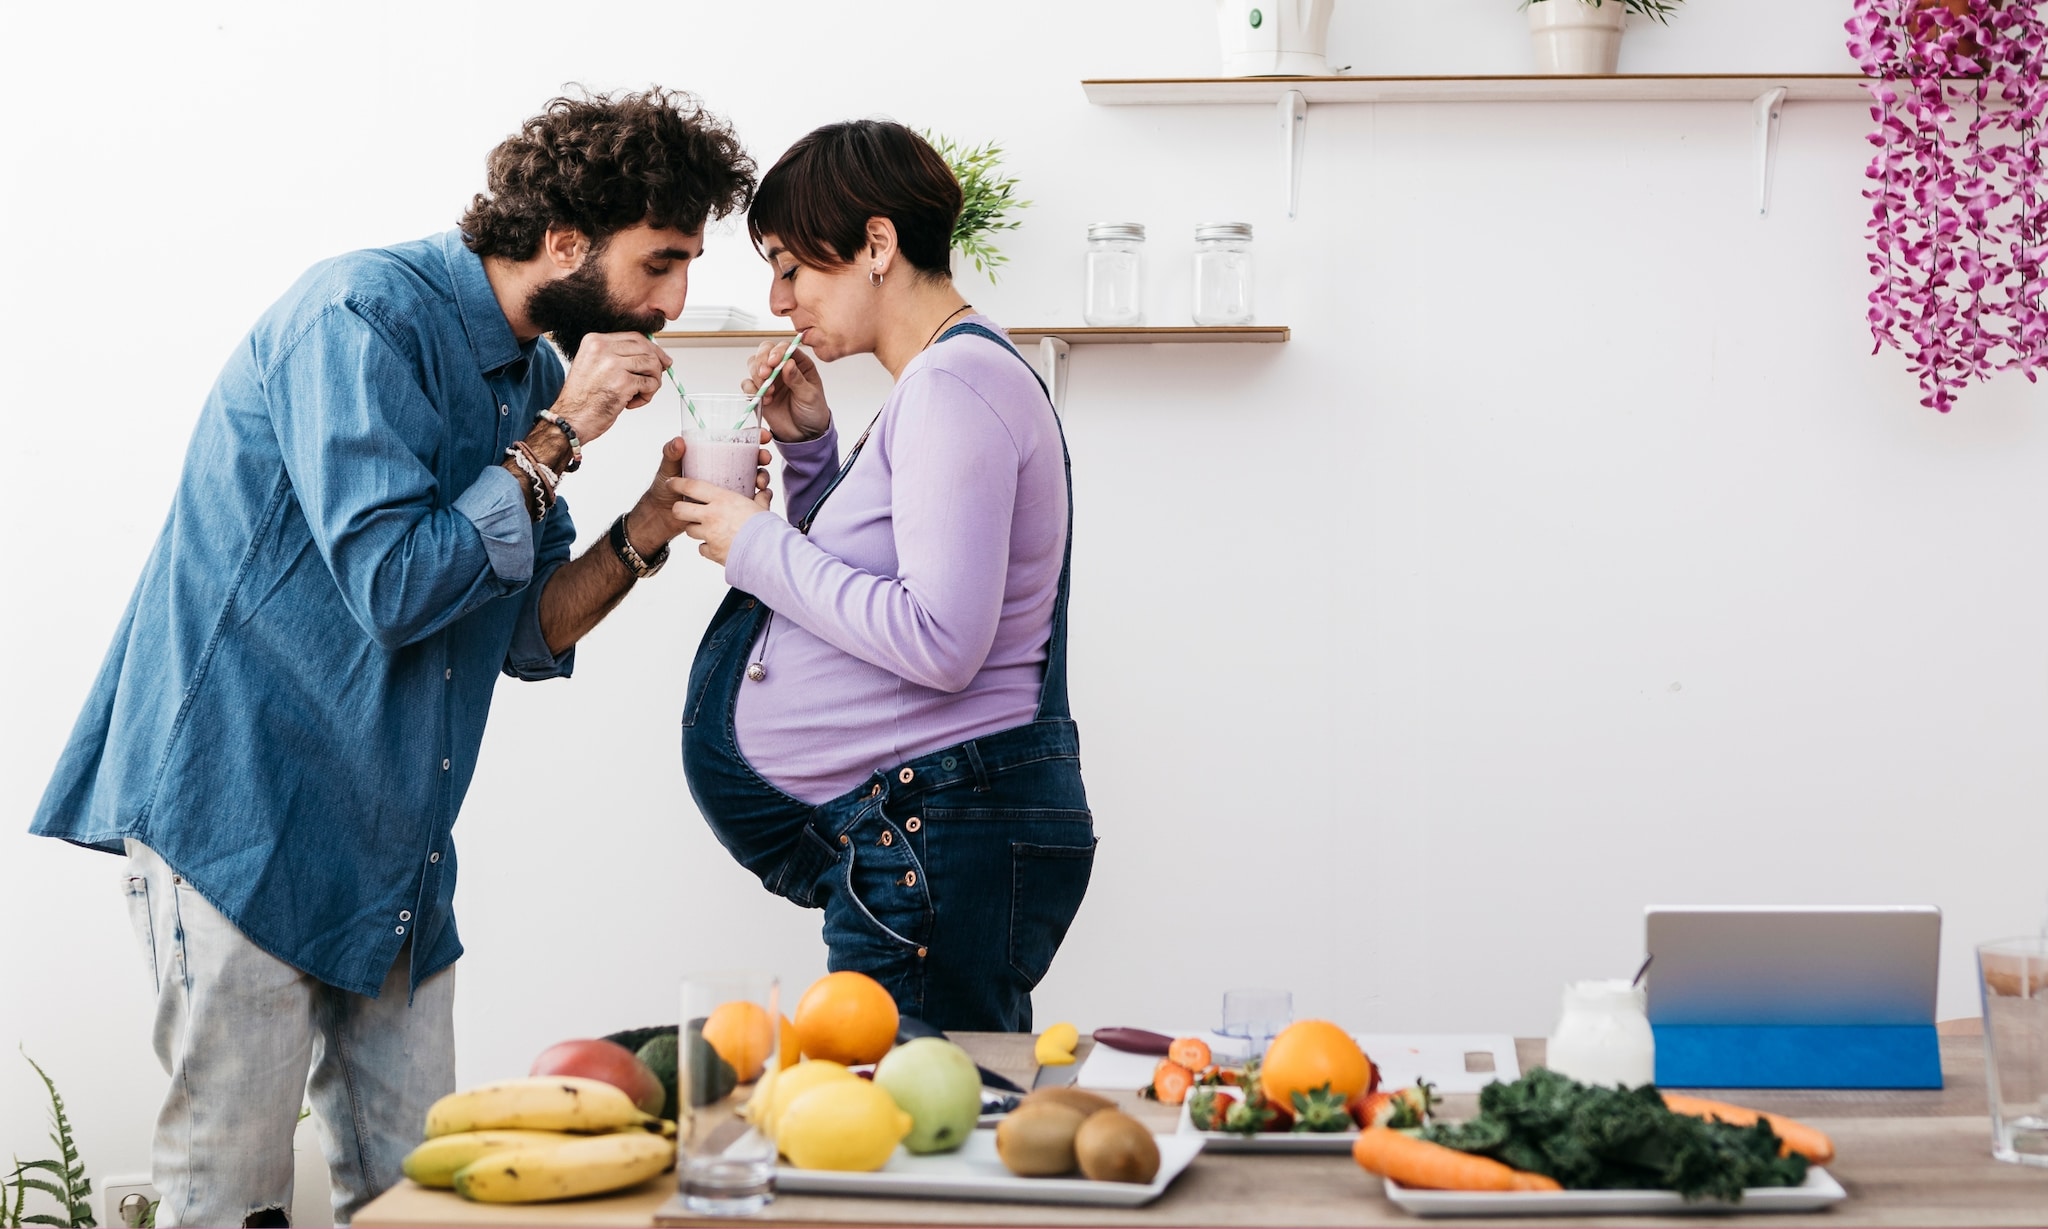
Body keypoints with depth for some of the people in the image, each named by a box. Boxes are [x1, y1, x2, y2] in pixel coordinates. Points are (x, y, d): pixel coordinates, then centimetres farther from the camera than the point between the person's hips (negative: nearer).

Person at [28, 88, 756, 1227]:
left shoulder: (532, 377, 12)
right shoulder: (365, 316, -14)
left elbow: (526, 633, 12)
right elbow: (397, 585, -22)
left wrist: (647, 528, -3)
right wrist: (558, 437, -16)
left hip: (394, 837, 8)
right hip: (240, 808, -8)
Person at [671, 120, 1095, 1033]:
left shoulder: (955, 385, -14)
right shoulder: (948, 377, 18)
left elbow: (939, 642, -23)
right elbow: (863, 576, 27)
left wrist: (761, 547, -13)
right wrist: (808, 448, 12)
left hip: (945, 835, -10)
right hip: (906, 830, 10)